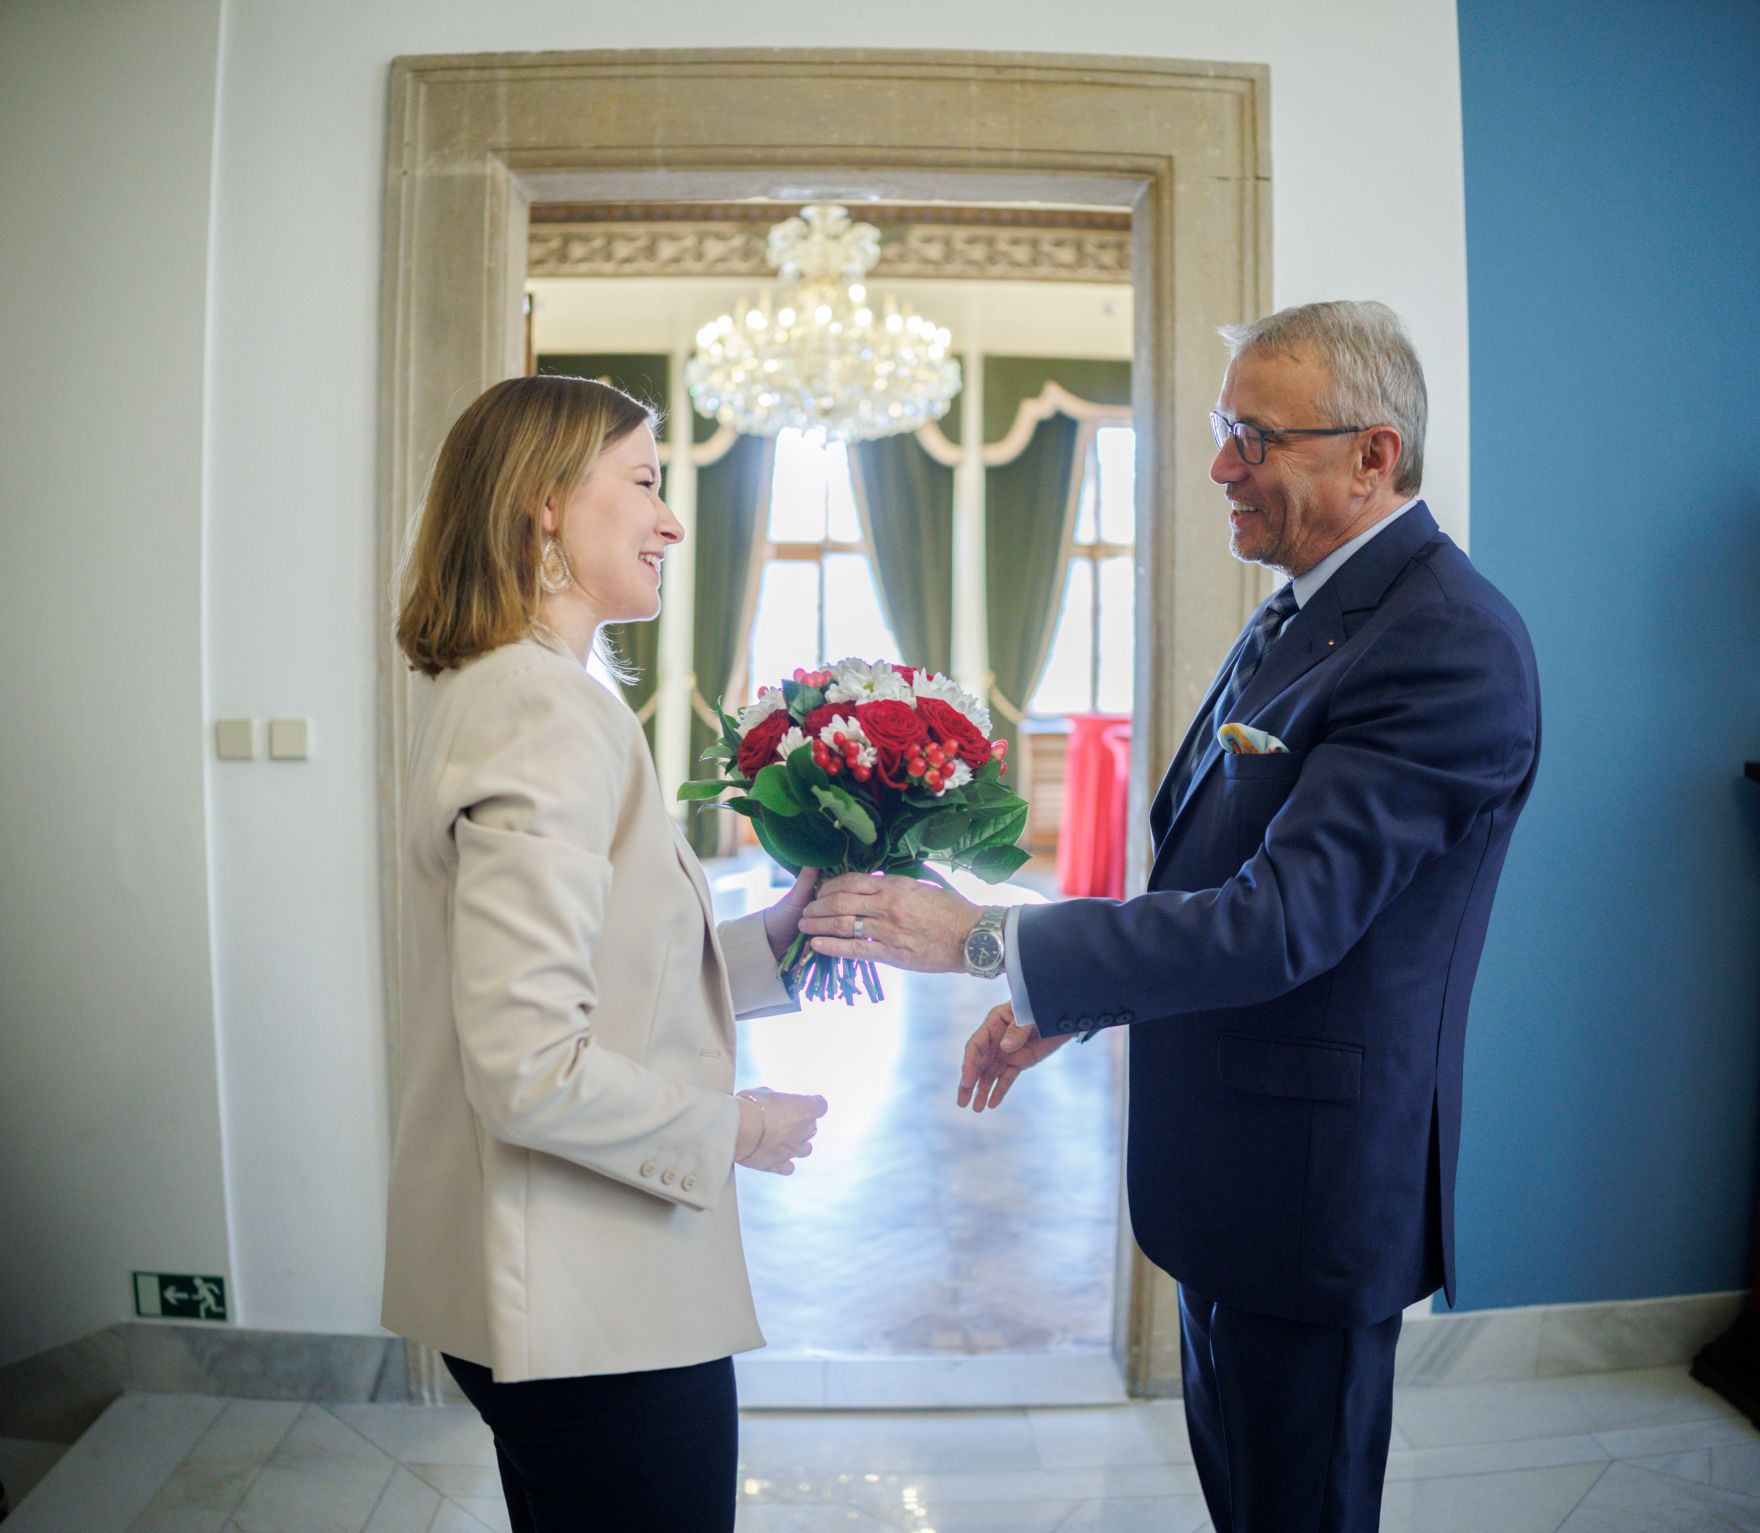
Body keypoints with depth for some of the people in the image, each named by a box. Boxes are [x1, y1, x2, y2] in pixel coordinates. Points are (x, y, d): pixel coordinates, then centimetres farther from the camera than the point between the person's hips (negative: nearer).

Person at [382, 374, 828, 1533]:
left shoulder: (483, 691, 8)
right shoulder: (549, 714, -23)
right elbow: (530, 1069, -26)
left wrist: (764, 944, 4)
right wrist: (731, 1129, -13)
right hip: (601, 1311, -9)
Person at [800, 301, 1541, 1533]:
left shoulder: (1450, 644, -22)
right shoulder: (1304, 610, 8)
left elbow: (1282, 919, -29)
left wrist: (985, 940, -27)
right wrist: (1066, 1001, 9)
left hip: (1312, 1180, -9)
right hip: (1225, 1155, 9)